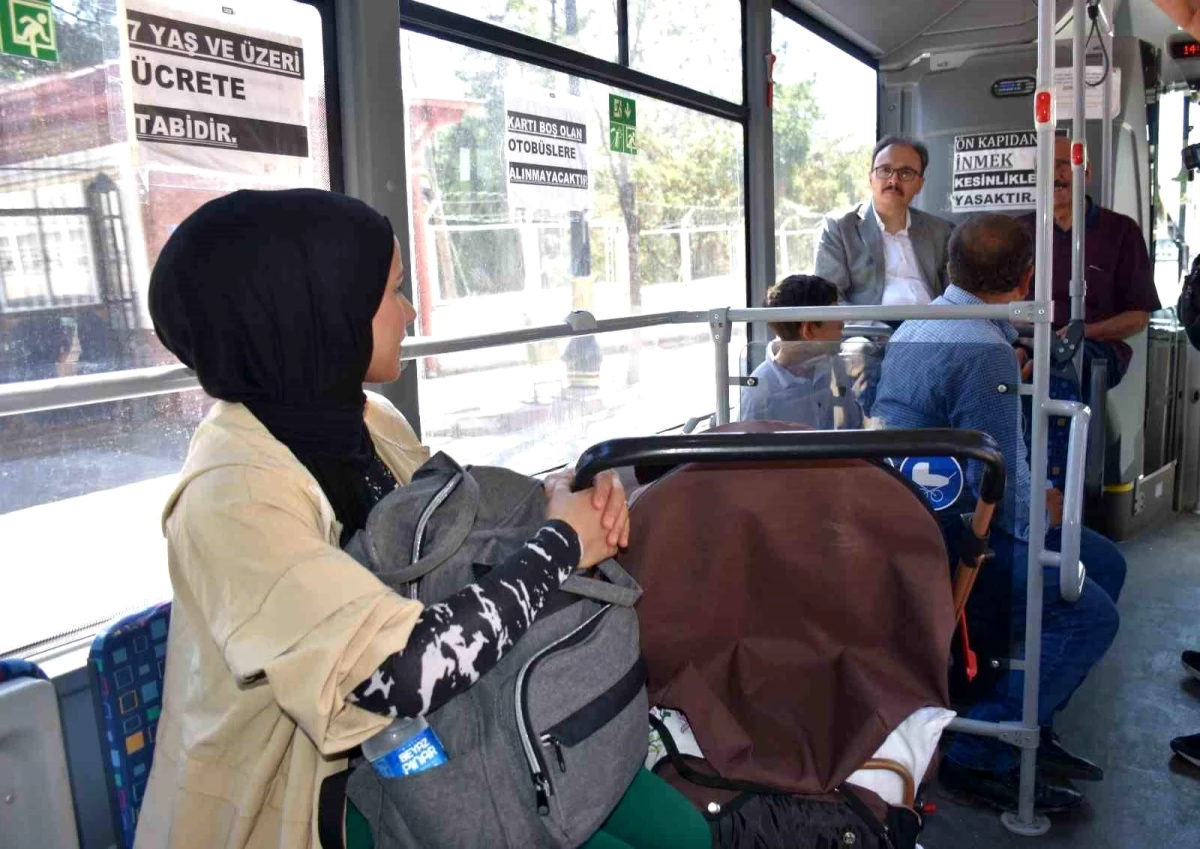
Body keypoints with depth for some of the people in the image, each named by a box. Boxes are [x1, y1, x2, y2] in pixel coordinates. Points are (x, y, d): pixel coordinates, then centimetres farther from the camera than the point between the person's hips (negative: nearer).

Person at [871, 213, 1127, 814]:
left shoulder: (913, 328, 12)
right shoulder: (986, 353, -20)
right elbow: (1000, 488, -20)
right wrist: (1047, 514, 1)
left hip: (910, 519, 10)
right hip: (940, 543, -10)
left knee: (1104, 563, 14)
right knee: (1089, 613, -16)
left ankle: (1029, 724, 19)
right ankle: (980, 757, -5)